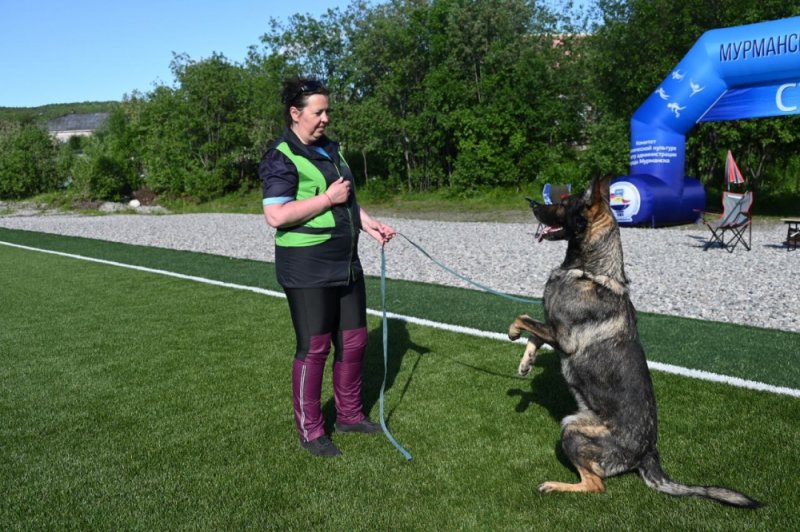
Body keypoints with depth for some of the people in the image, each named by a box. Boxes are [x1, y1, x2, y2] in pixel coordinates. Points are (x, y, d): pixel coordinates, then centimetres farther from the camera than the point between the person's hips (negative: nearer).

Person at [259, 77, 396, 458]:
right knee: (314, 348, 0)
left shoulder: (330, 149, 14)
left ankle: (349, 414, 32)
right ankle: (310, 431, 16)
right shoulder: (281, 159, -13)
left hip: (346, 265, 9)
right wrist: (328, 198, -20)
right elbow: (276, 215, -24)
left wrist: (368, 223, 8)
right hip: (307, 270, -8)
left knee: (354, 340, 14)